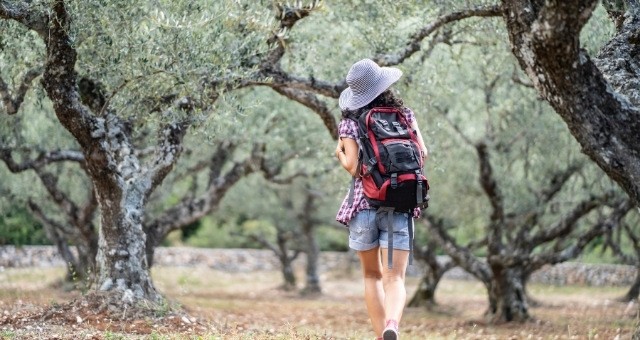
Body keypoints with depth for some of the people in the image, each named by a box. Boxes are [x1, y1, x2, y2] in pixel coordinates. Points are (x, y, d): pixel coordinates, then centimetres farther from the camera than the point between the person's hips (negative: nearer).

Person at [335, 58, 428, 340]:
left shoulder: (349, 123, 0)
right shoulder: (404, 115, 6)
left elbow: (353, 167, -9)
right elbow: (422, 154, 3)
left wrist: (339, 154, 11)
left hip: (364, 205, 0)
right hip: (400, 207, 0)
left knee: (372, 276, 19)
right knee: (394, 278, -6)